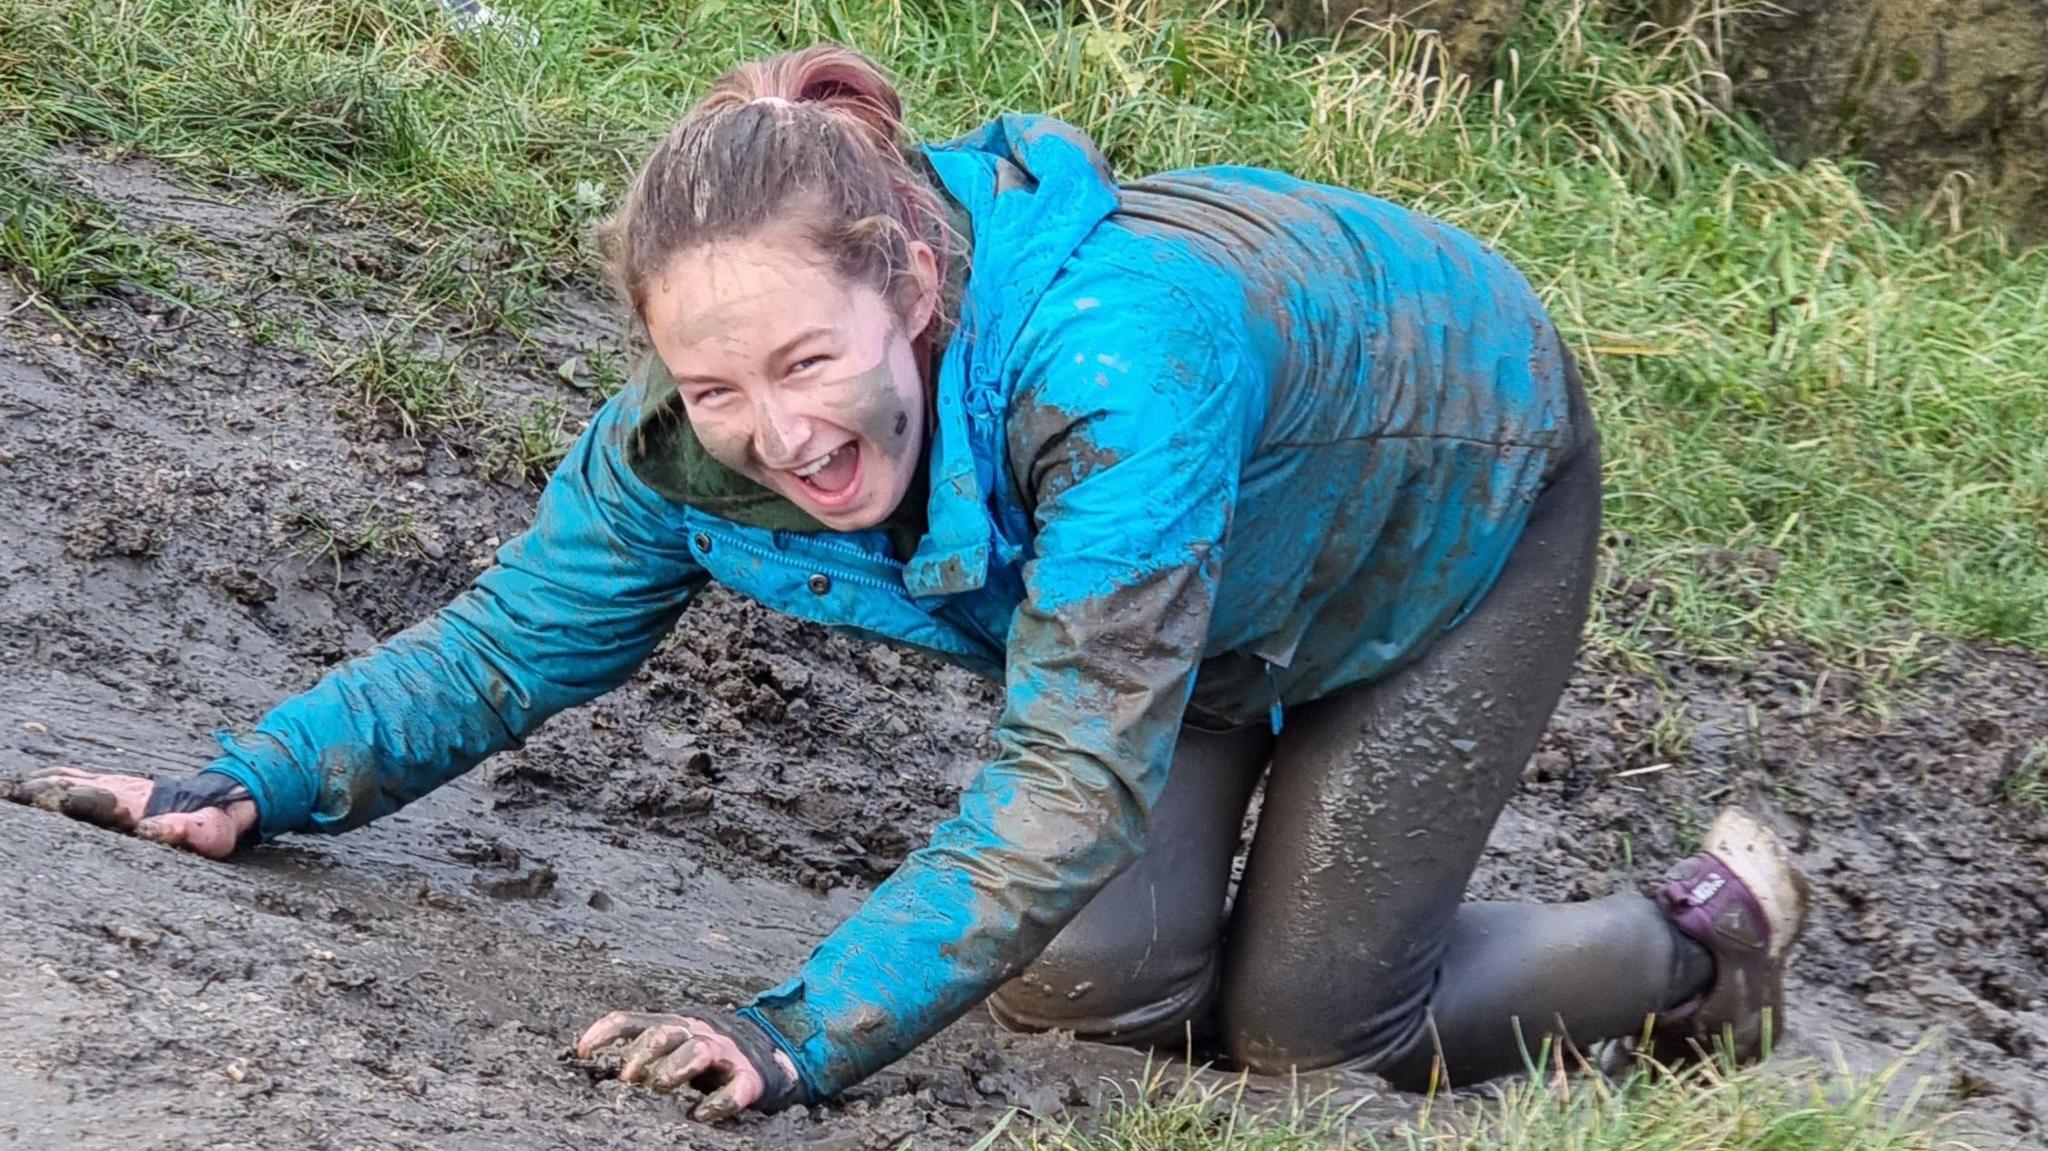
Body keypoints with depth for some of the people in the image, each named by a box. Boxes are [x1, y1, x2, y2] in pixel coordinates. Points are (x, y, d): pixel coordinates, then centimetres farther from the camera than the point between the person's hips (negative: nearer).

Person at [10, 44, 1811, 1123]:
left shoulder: (1120, 354, -48)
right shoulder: (698, 443, -28)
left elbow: (1076, 770, -49)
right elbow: (510, 638, -13)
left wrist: (810, 1033, -55)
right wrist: (250, 785, -27)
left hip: (1464, 481, -5)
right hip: (1233, 580, 5)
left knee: (1307, 1029, -4)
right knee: (1085, 982, -6)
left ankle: (1699, 932, 23)